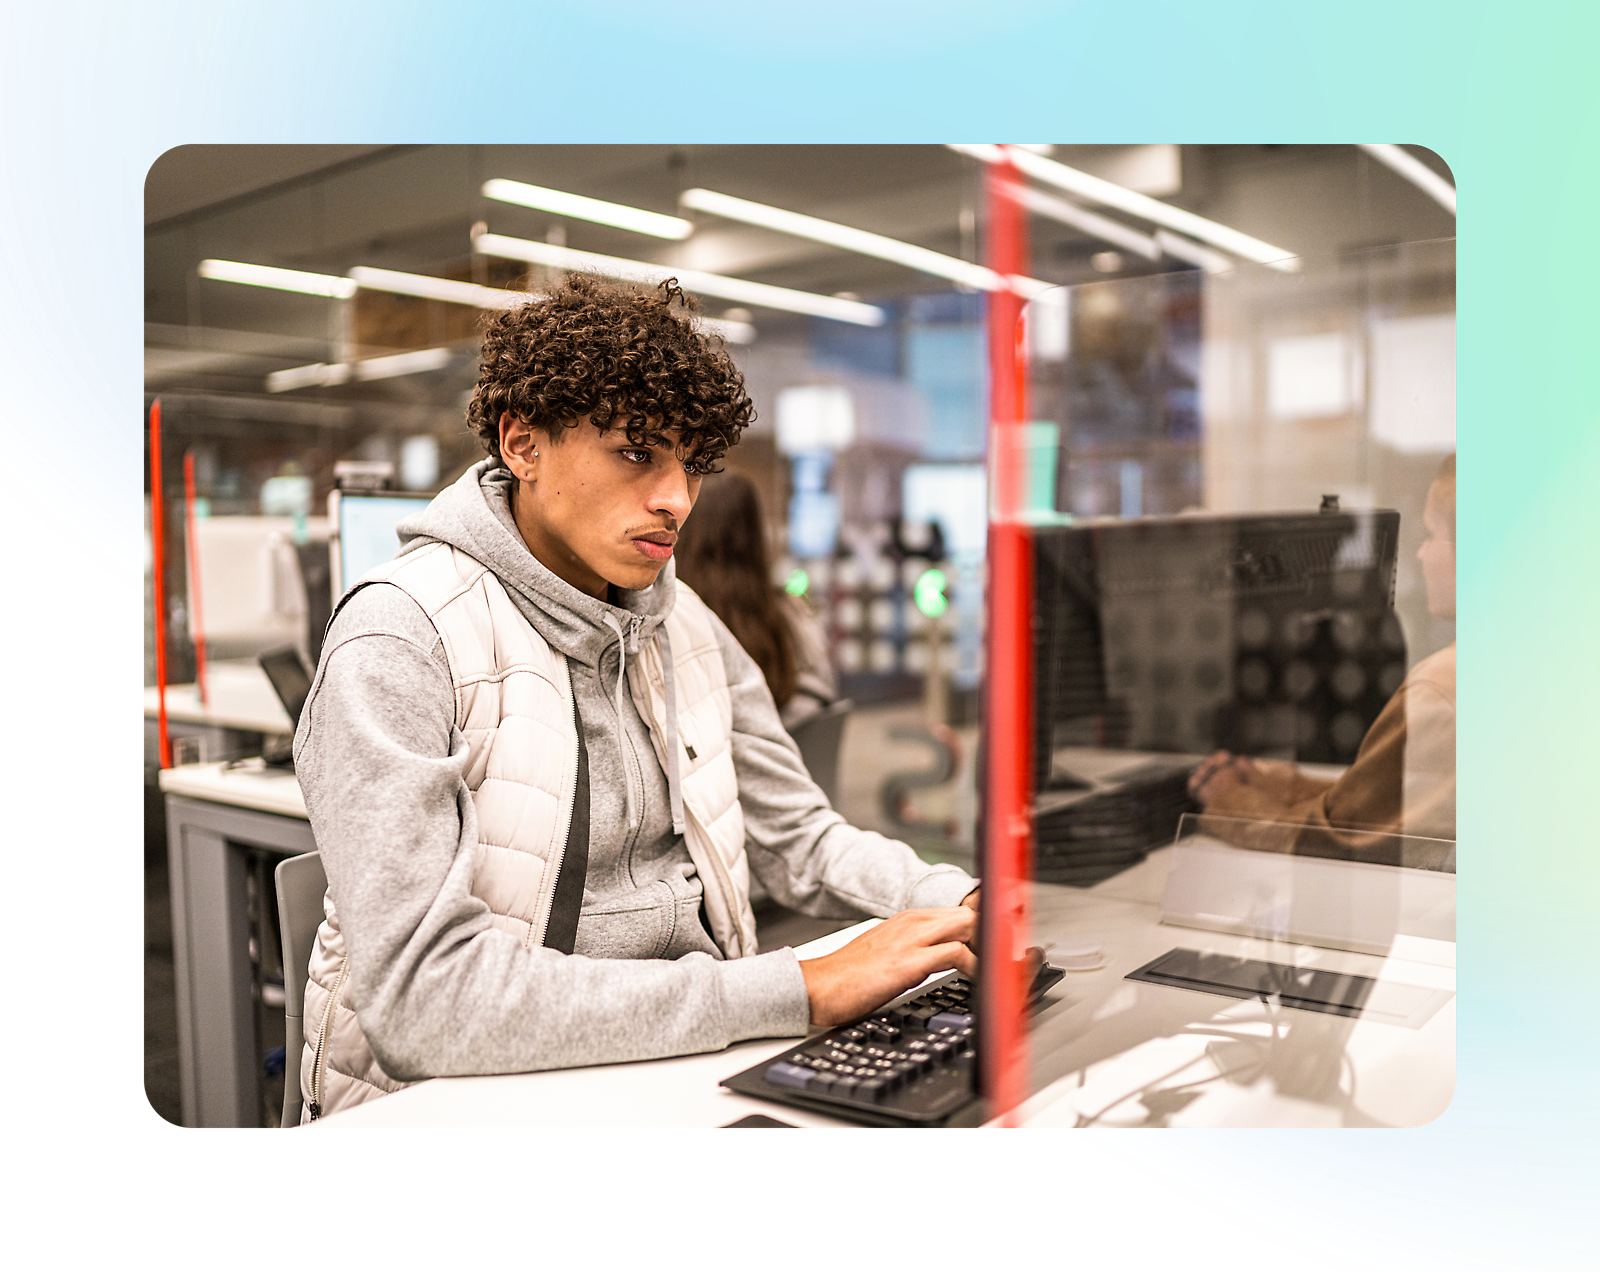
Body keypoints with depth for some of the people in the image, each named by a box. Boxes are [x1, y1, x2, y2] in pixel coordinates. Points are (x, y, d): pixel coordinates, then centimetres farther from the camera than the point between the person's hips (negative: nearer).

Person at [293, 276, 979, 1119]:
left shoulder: (684, 628, 7)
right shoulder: (402, 639, -16)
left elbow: (798, 840, 13)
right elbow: (423, 995, -25)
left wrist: (966, 906, -6)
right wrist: (798, 992, -28)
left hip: (687, 1059, 6)